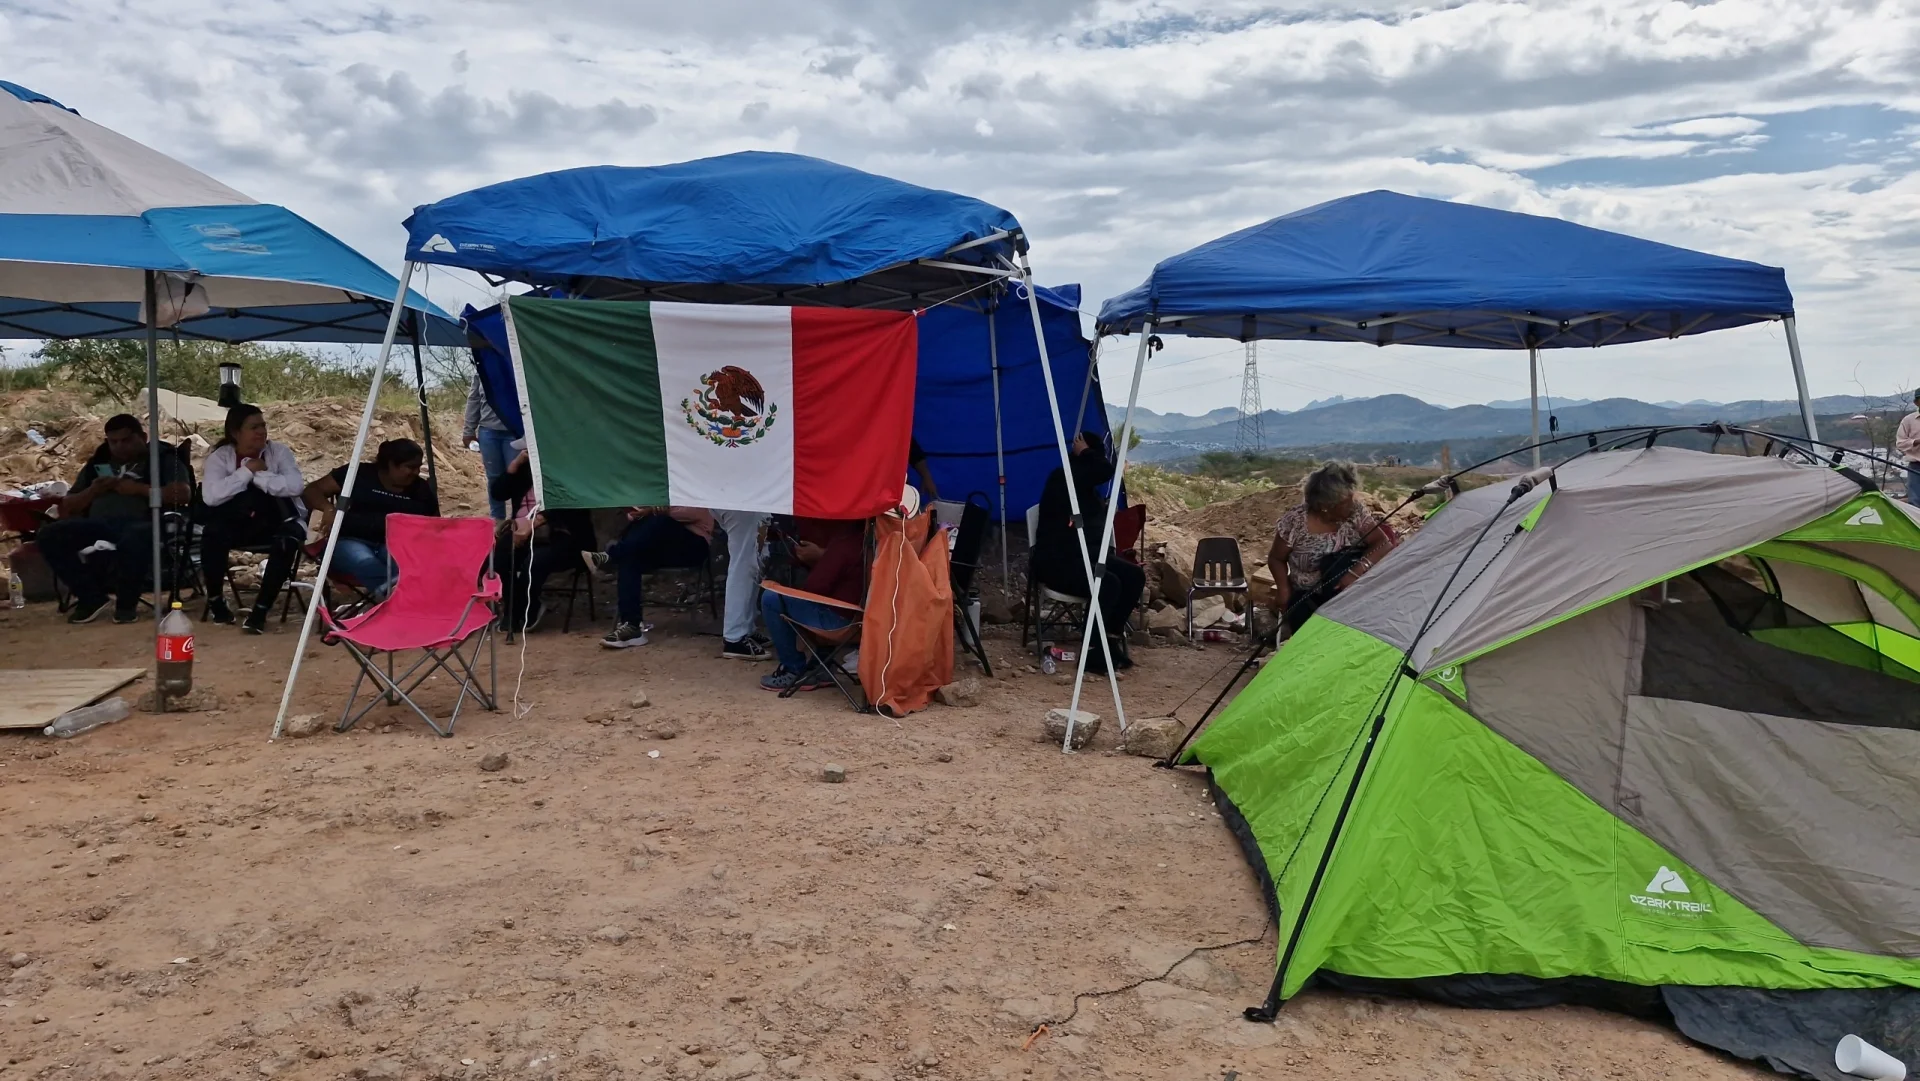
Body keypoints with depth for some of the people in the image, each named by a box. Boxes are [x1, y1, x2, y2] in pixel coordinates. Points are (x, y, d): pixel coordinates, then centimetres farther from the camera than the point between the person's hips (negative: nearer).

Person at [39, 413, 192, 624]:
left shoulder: (163, 458, 13)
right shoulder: (98, 463, 27)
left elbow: (184, 493, -5)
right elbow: (67, 507, 24)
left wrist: (140, 489, -9)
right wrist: (92, 491, 4)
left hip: (140, 524, -5)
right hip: (98, 526, 5)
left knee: (134, 538, -41)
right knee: (50, 535, -22)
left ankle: (127, 602, -17)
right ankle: (91, 597, -9)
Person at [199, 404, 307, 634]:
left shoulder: (279, 451, -4)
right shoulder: (220, 457, -2)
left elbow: (295, 485, -21)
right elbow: (210, 496, -20)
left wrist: (258, 476, -19)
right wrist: (247, 471, -19)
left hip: (278, 521, -1)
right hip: (239, 523, 1)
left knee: (286, 541, -35)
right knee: (212, 534, -31)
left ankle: (261, 608, -24)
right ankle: (215, 599, -5)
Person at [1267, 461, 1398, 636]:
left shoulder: (1355, 512, -10)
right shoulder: (1295, 521, -16)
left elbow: (1383, 543, -15)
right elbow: (1276, 559, -1)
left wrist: (1357, 571, -31)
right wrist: (1283, 589, -17)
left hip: (1348, 594, 3)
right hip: (1307, 597, -3)